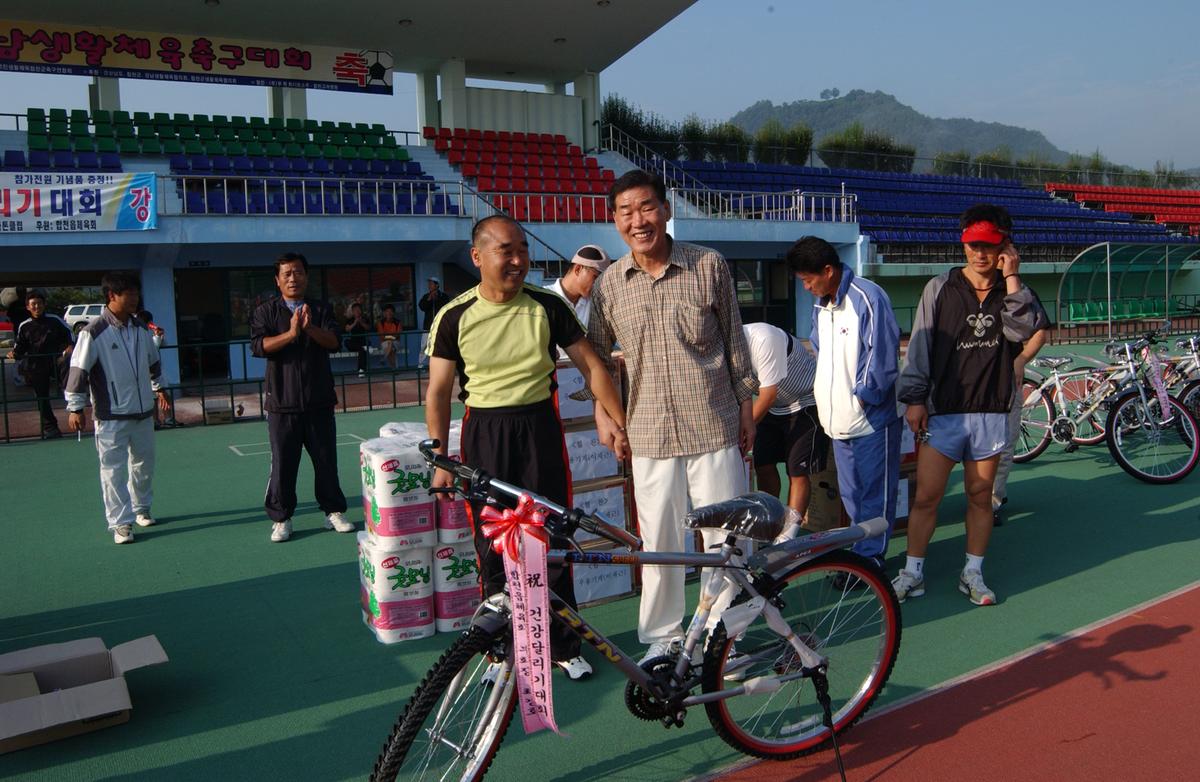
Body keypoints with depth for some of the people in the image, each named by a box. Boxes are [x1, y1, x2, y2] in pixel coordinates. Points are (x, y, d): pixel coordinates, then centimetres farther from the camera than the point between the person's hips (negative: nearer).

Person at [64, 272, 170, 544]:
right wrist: (75, 407, -11)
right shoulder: (94, 332, -13)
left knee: (144, 463, 16)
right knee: (114, 468, -2)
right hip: (111, 415, -6)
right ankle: (121, 523, 4)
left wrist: (158, 388, 30)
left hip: (143, 411, 6)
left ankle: (141, 508, 34)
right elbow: (79, 369, -11)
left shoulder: (141, 329, 6)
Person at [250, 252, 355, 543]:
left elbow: (333, 342, -6)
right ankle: (280, 519, 13)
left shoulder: (321, 310, 9)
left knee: (326, 459, 7)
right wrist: (291, 333, -22)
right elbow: (258, 346, -10)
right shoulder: (266, 311, 5)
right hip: (282, 402, -1)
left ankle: (334, 511, 19)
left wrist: (310, 328, -23)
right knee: (283, 463, 2)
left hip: (319, 401, 1)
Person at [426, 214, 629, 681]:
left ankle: (562, 645, 20)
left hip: (539, 425, 0)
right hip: (484, 433, 0)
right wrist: (440, 460, -2)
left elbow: (590, 366, 3)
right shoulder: (454, 317, -3)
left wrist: (620, 424, -1)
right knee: (493, 547, 5)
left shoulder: (547, 307, -2)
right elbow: (439, 391, 2)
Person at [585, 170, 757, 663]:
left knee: (725, 537, 6)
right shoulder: (610, 284, 2)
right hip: (650, 434, 1)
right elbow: (597, 355, 14)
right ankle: (662, 636, 28)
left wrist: (746, 405, 7)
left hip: (714, 428, -1)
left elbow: (735, 340, 5)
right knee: (658, 541, 10)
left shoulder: (709, 266, -2)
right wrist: (602, 413, 5)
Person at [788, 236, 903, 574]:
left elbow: (882, 356, -17)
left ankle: (869, 557, 12)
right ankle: (863, 553, 27)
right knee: (851, 494, 15)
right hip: (839, 419, 8)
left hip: (871, 419, -8)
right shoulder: (820, 304, 12)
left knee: (873, 495, 2)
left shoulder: (868, 298, -15)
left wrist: (863, 397, -12)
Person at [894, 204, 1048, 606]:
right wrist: (914, 398, -4)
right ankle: (913, 572, 12)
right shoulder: (940, 288, 3)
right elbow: (920, 345, 1)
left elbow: (1025, 330, -12)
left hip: (992, 412, 2)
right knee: (925, 497, -1)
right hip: (943, 411, -1)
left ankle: (973, 573, 23)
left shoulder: (1013, 293, 8)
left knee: (980, 497, 10)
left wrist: (1011, 278, -11)